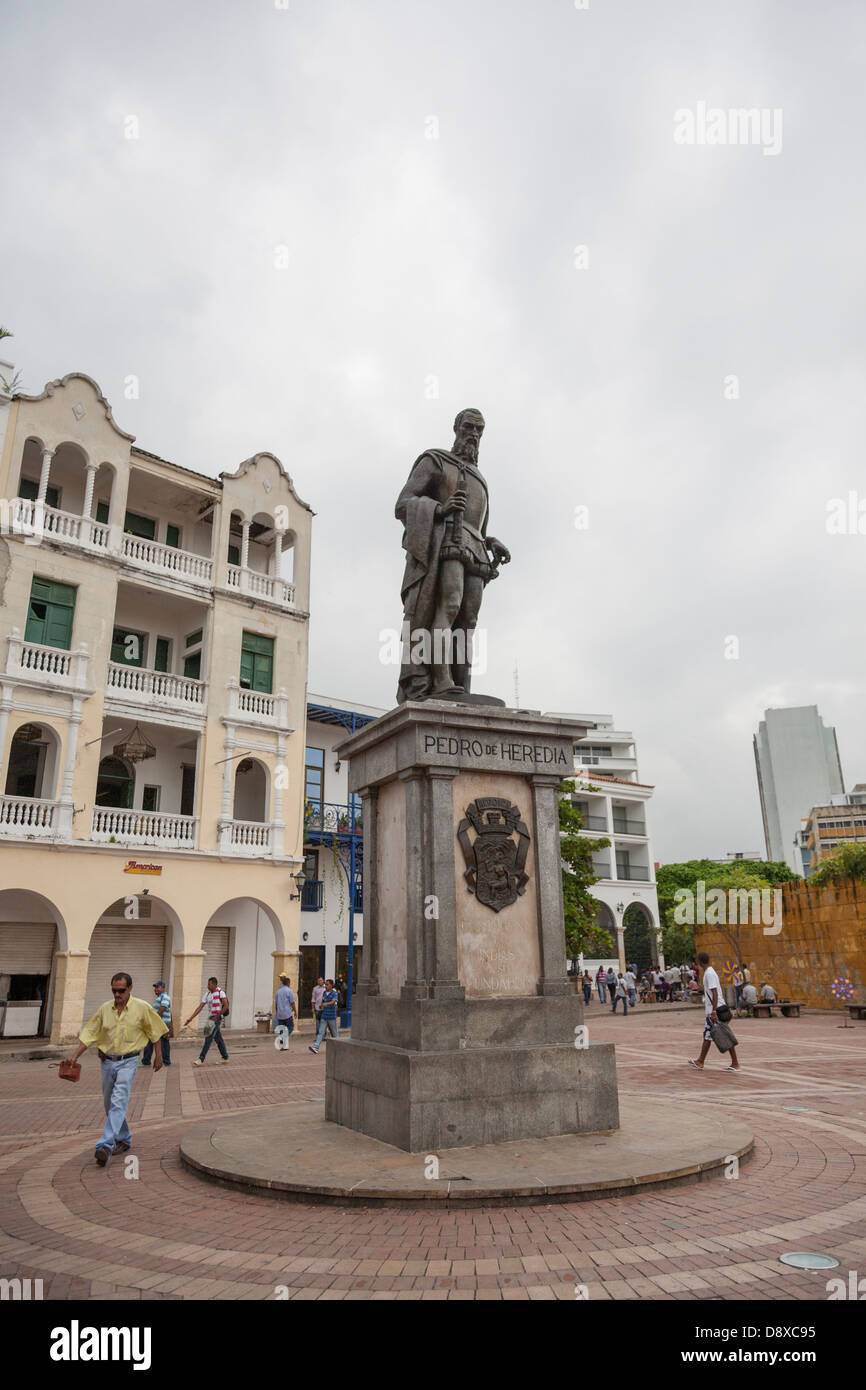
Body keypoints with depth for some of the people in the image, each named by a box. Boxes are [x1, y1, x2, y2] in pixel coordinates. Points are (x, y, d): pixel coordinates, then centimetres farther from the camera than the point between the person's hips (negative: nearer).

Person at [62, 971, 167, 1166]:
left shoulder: (142, 1008, -7)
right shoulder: (104, 1009, 1)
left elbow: (155, 1031, 4)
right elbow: (89, 1034, 4)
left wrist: (158, 1055, 8)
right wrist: (75, 1056, -6)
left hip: (128, 1062, -5)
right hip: (107, 1061, 5)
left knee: (118, 1102, -18)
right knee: (109, 1104, 14)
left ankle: (105, 1146, -23)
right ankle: (124, 1139, 31)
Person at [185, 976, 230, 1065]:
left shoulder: (220, 993, -10)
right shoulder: (207, 994, 8)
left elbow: (226, 1006, -16)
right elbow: (200, 1007, 5)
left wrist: (217, 1016, -18)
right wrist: (190, 1018, -3)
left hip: (217, 1019, -7)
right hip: (211, 1018, 7)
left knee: (208, 1039, -10)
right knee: (218, 1039, 12)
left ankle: (201, 1060, -11)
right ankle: (225, 1058, 21)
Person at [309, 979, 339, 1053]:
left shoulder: (334, 993, -10)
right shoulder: (324, 993, 8)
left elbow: (333, 1002, -27)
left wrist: (326, 1004, -44)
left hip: (332, 1017, -4)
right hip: (324, 1016, 4)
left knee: (334, 1033, 9)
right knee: (321, 1032, -6)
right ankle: (315, 1047, -14)